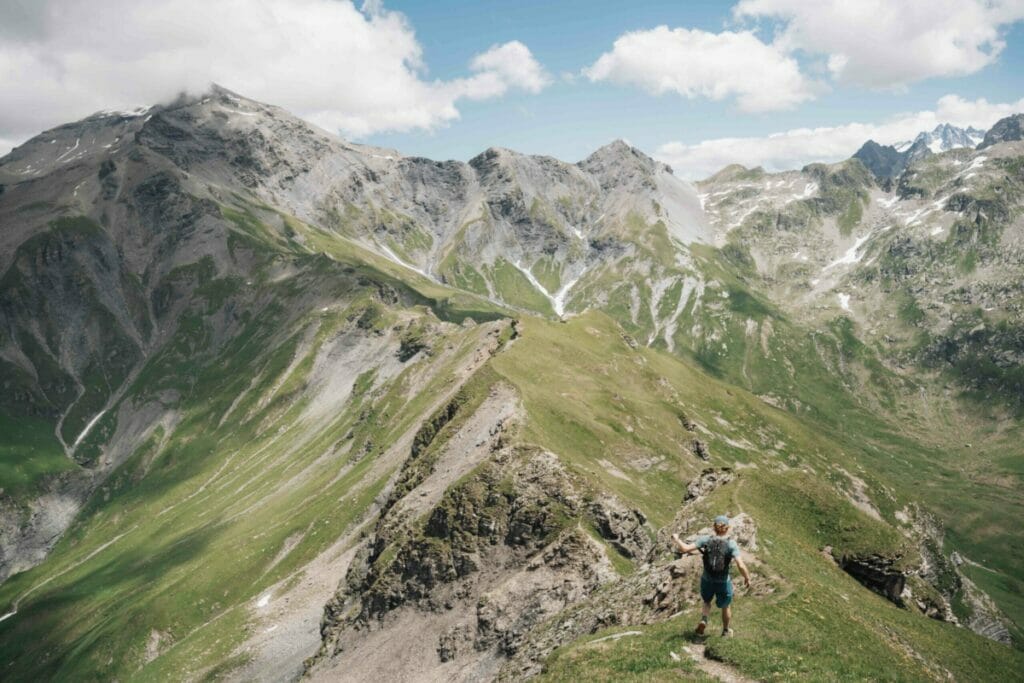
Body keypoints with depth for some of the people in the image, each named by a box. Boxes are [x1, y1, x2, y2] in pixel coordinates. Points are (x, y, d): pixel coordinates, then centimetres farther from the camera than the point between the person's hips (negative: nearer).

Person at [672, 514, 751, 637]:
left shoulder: (705, 540, -14)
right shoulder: (731, 544, -18)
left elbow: (685, 549, -18)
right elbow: (741, 566, -25)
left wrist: (676, 539, 1)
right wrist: (747, 578, -6)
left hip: (707, 581, 1)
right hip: (723, 583, -1)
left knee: (707, 602, 31)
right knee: (726, 606, 30)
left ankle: (704, 620, 6)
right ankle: (725, 631, 47)